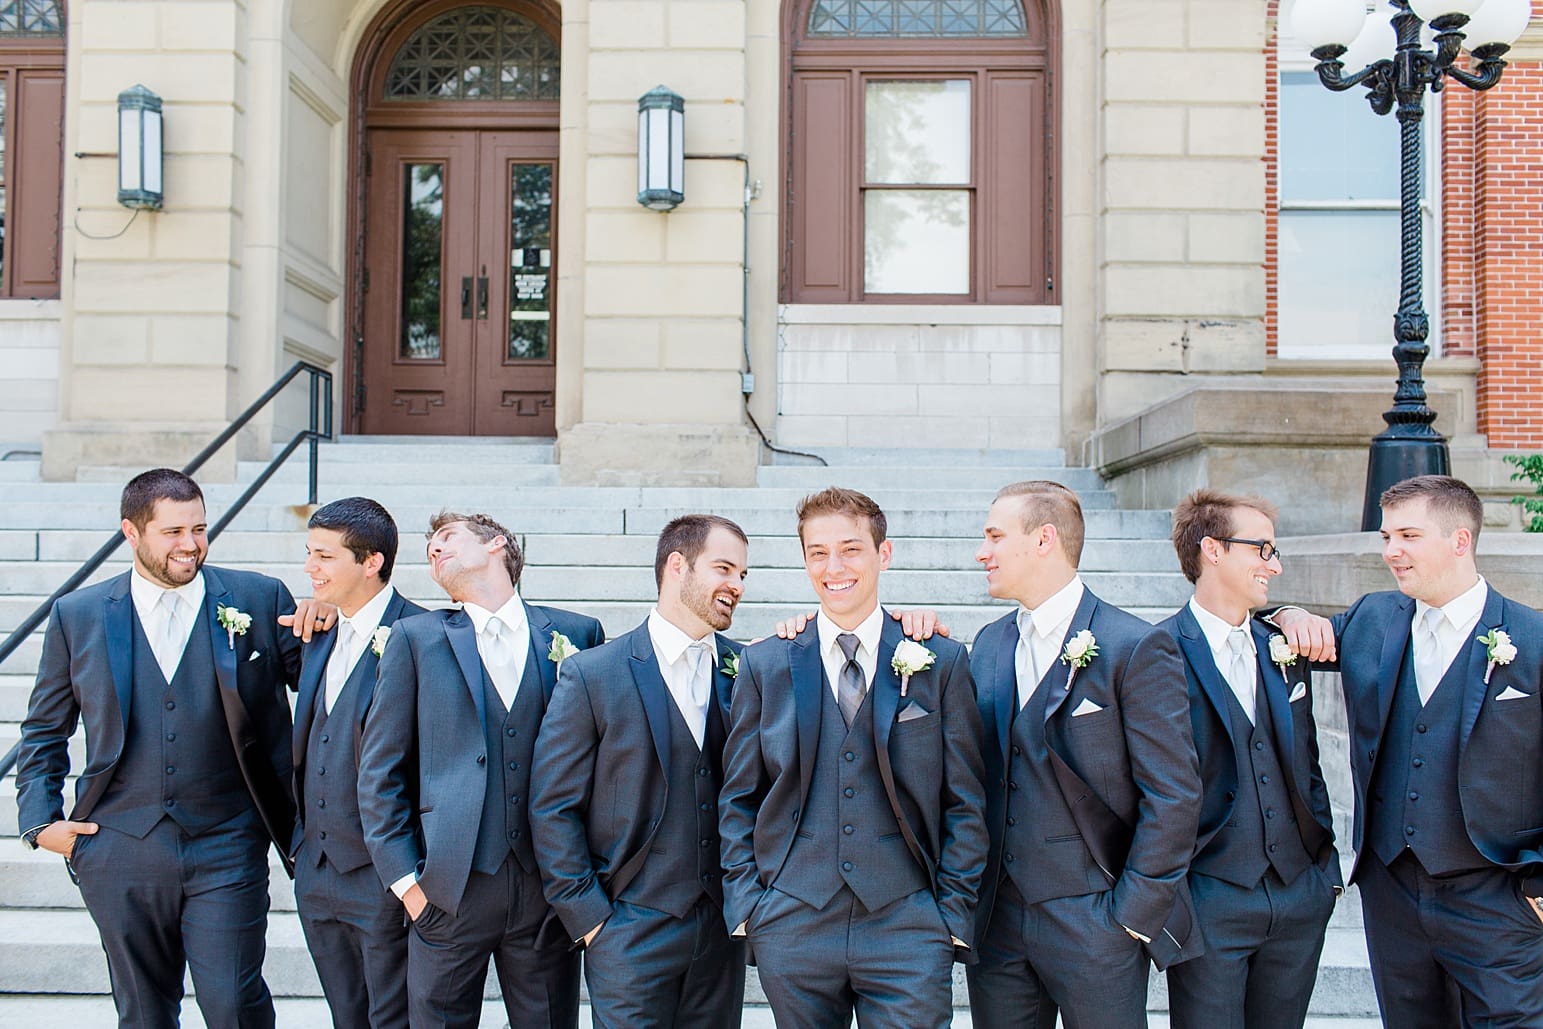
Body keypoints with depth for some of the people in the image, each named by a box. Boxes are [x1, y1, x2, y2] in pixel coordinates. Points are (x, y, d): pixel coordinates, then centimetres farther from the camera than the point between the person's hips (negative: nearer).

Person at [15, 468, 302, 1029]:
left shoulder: (260, 599, 0)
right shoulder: (77, 616, 5)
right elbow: (44, 731, 13)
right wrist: (41, 820, 4)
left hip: (225, 850, -2)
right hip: (120, 851, 2)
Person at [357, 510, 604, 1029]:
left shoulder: (577, 633, 6)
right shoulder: (416, 638, 6)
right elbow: (379, 770, 5)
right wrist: (403, 876, -2)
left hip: (549, 888, 0)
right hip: (450, 889, 0)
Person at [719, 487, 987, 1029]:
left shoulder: (941, 662, 4)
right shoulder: (764, 665, 6)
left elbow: (964, 802, 4)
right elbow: (738, 798, 9)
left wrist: (953, 910, -1)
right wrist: (744, 903, 0)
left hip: (907, 926, -1)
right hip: (791, 930, 1)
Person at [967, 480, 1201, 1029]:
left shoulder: (1136, 648, -11)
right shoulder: (990, 644, 10)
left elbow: (1173, 795, -12)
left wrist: (1132, 914, -13)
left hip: (1093, 923, -5)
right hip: (997, 919, 6)